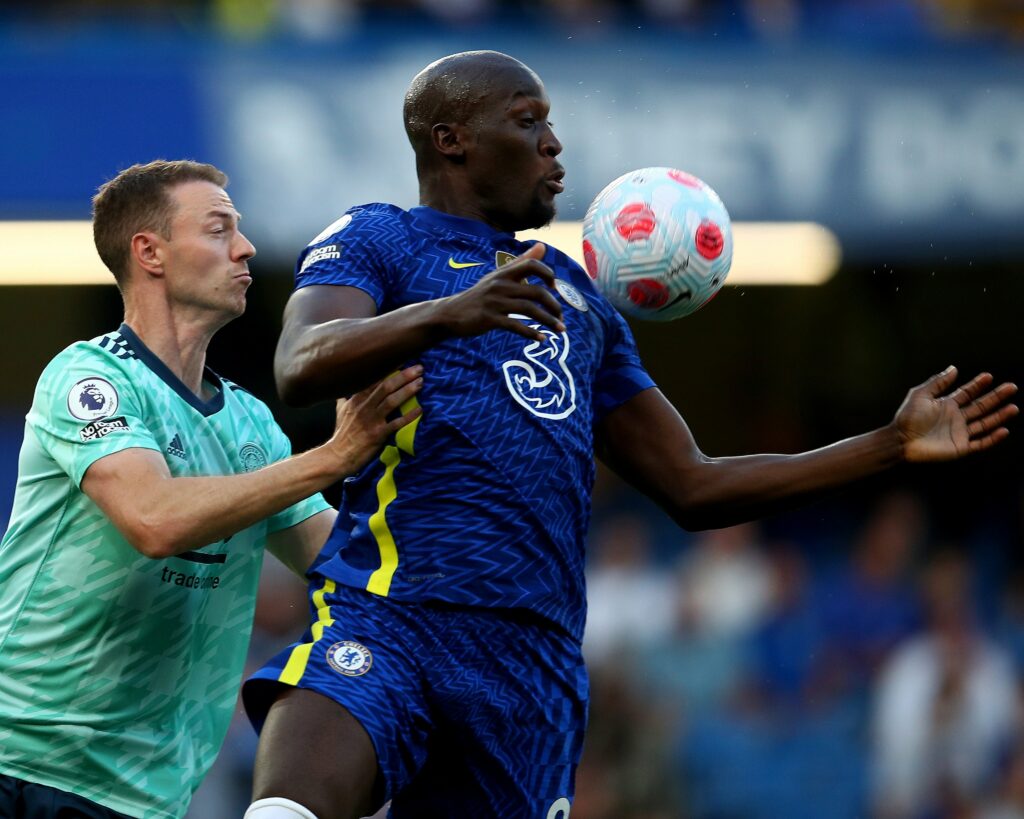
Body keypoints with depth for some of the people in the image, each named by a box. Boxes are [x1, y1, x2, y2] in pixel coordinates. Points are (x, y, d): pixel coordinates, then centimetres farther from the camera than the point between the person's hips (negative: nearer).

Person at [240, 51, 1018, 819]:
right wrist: (445, 315, -31)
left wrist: (892, 445, 23)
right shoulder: (376, 239, 8)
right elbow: (298, 370, -13)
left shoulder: (575, 295, 27)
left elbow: (693, 486, 29)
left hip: (537, 653, 6)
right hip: (384, 613, -6)